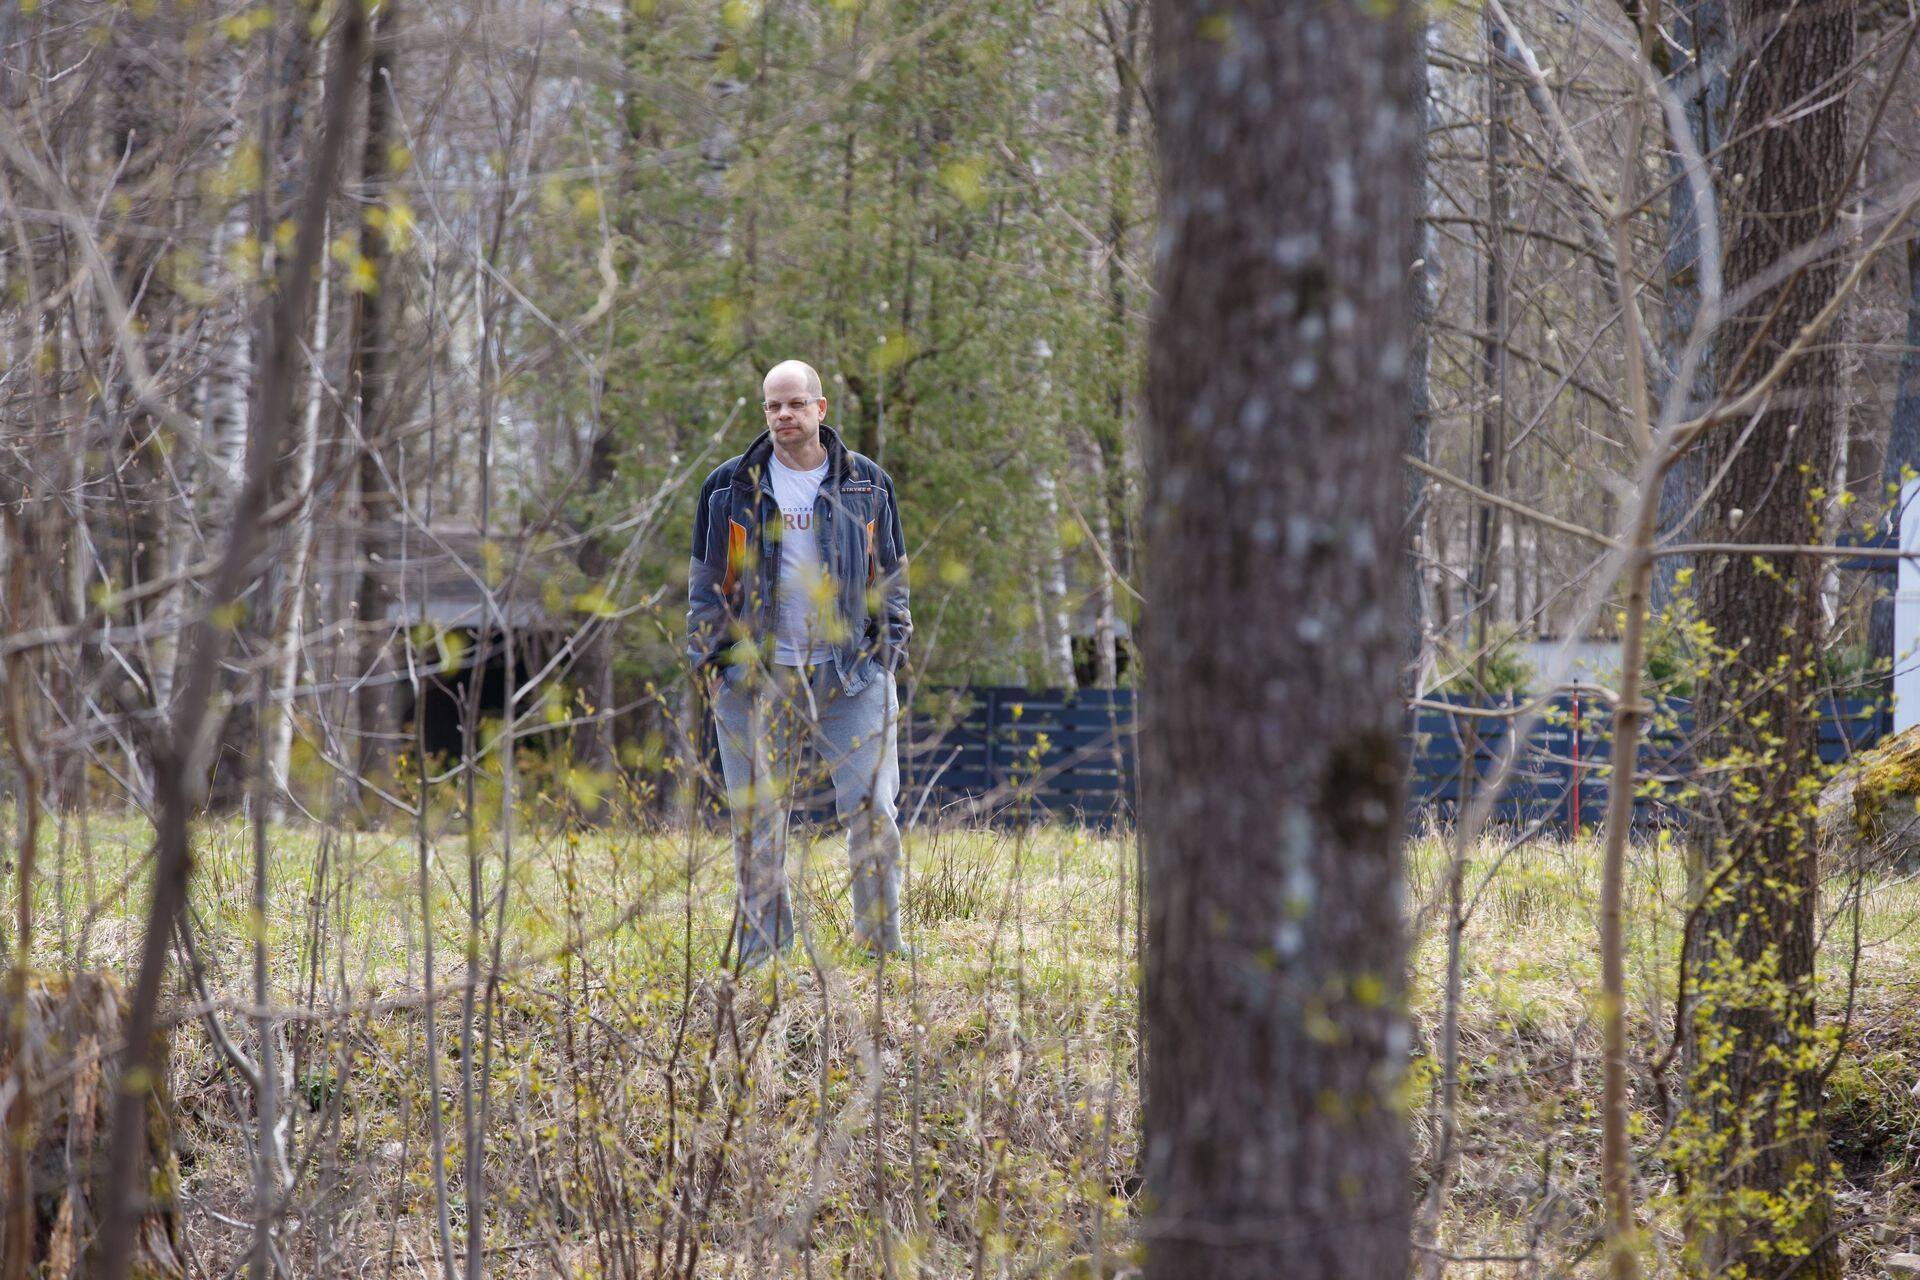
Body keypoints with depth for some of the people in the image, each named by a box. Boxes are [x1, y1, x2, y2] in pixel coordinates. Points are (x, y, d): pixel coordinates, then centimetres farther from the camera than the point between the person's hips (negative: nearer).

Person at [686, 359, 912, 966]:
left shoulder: (868, 485, 8)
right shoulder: (730, 488, 5)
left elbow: (891, 576, 14)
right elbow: (706, 582, 9)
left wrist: (888, 653, 5)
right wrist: (709, 663, 2)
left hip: (852, 673, 0)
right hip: (756, 678, 0)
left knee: (872, 811, -6)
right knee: (757, 821, 2)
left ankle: (883, 949, 3)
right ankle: (760, 956, 9)